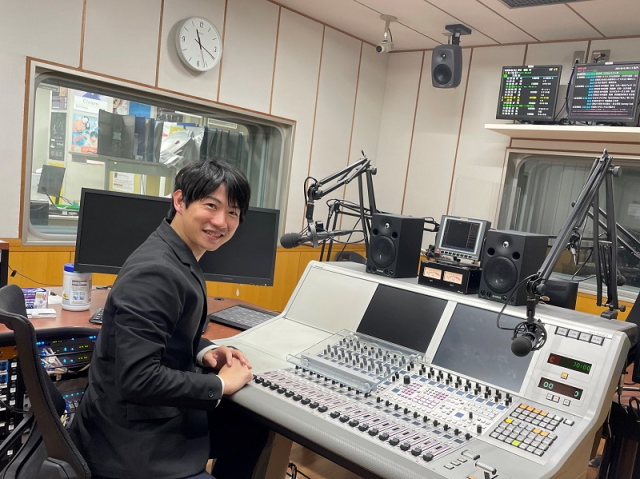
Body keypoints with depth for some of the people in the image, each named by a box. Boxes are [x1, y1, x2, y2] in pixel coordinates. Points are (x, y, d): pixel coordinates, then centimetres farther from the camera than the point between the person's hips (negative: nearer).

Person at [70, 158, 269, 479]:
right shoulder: (155, 272, -28)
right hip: (131, 442, -9)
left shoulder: (180, 257, 3)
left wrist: (205, 352, -2)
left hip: (155, 417, 9)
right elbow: (138, 379, -32)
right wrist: (220, 384, -20)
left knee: (252, 426, 17)